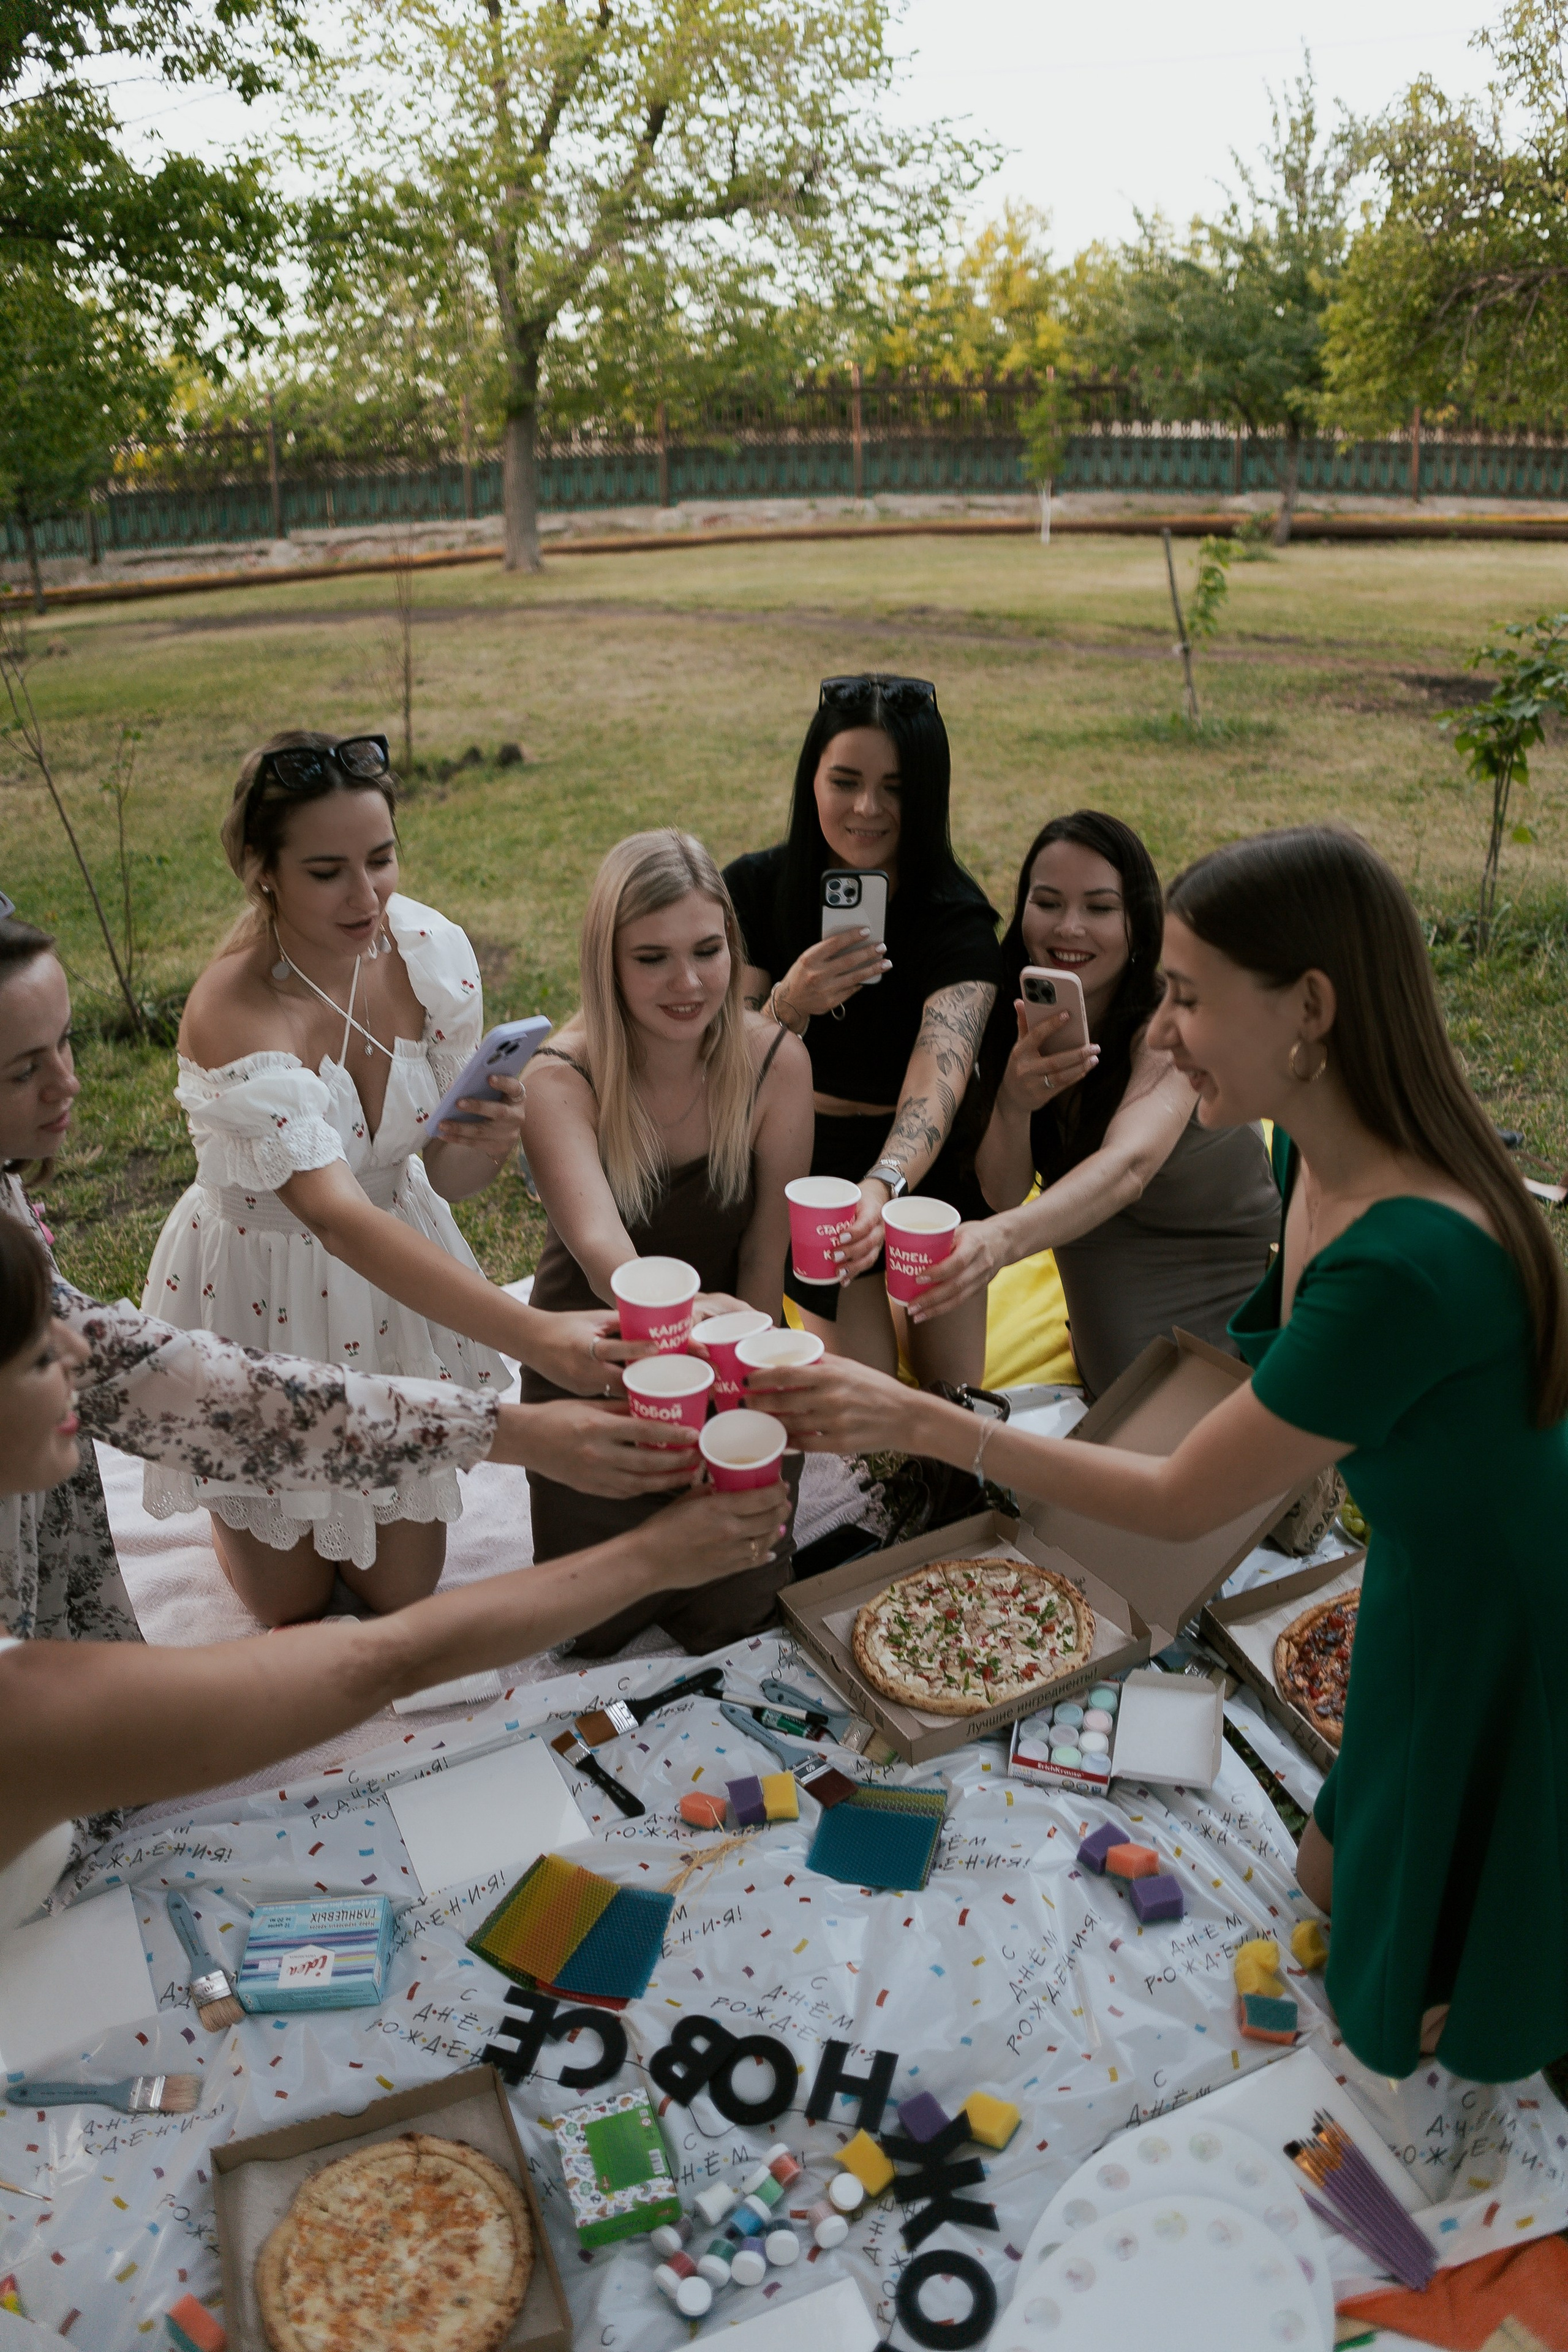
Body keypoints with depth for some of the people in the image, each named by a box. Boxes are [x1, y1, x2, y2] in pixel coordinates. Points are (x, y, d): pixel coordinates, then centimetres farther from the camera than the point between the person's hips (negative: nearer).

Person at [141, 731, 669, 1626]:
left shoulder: (432, 950, -16)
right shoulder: (235, 1016, -32)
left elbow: (447, 1176, -6)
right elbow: (338, 1216, -43)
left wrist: (488, 1143, -31)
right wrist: (532, 1333, -55)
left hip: (402, 1263, 4)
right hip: (266, 1290, -3)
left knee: (405, 1589, 13)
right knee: (294, 1600, 16)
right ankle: (240, 1503, 47)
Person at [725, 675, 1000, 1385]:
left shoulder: (957, 918, -22)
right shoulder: (754, 890, -14)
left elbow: (936, 1084, -39)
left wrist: (882, 1188, -61)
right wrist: (788, 1006, -38)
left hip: (927, 1168, 0)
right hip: (806, 1160, 1)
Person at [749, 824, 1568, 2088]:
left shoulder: (1406, 1263, -38)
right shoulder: (1313, 1151, -11)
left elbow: (1186, 1499, -28)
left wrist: (922, 1421, -23)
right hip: (1428, 1580, 8)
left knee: (1429, 2020, 14)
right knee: (1340, 1882, 26)